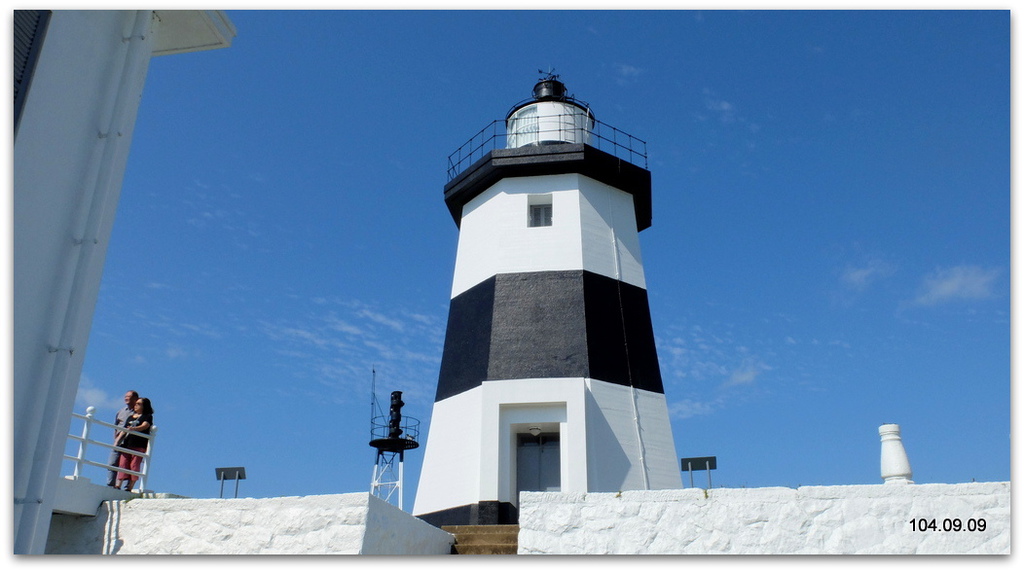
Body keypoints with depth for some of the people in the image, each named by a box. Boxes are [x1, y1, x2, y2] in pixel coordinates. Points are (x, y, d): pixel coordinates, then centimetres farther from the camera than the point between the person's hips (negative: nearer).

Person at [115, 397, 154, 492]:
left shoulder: (147, 416, 6)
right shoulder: (130, 417, 23)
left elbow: (144, 426, -13)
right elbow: (124, 430, 23)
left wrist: (134, 429, -32)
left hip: (139, 445, -5)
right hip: (126, 444, 5)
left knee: (134, 466, -8)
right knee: (123, 464, -4)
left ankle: (130, 488, -8)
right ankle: (118, 486, -6)